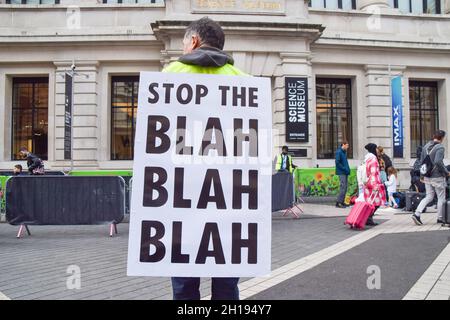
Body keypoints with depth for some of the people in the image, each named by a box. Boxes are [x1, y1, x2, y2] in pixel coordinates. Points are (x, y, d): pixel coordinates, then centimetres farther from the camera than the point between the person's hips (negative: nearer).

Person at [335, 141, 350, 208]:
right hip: (341, 172, -9)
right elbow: (337, 162, -17)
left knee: (345, 187, 10)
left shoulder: (344, 152, 16)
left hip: (345, 172, 9)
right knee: (343, 187, -12)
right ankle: (338, 202, -9)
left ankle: (342, 202, 15)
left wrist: (348, 169, 9)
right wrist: (344, 168, -17)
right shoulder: (339, 152, -11)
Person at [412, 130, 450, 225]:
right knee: (441, 198, 9)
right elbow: (438, 162, -26)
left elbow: (421, 161, 9)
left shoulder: (426, 146, 8)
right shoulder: (440, 147, -14)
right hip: (437, 177, -6)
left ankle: (417, 214, -3)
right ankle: (440, 218, 18)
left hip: (427, 177, 7)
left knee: (429, 197, 12)